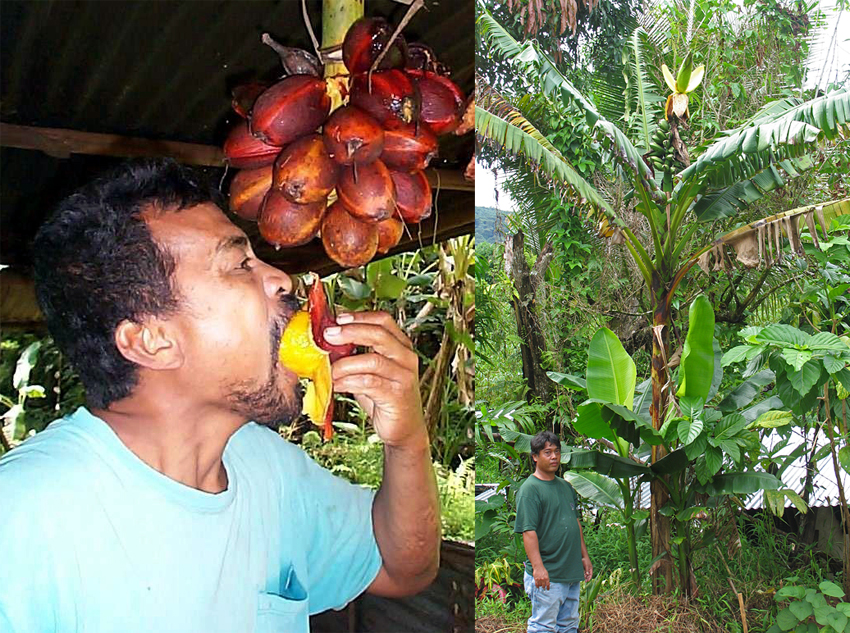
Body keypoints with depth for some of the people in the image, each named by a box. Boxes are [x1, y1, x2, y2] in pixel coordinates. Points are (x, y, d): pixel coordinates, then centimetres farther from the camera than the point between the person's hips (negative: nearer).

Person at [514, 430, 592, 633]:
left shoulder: (566, 486, 14)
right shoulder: (529, 489, -12)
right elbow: (528, 531, -18)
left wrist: (584, 556, 19)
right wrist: (537, 567, -24)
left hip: (572, 571, 8)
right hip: (547, 575, -8)